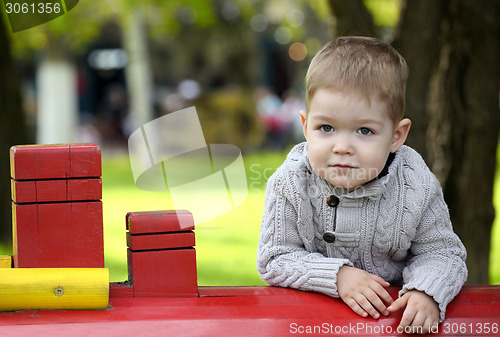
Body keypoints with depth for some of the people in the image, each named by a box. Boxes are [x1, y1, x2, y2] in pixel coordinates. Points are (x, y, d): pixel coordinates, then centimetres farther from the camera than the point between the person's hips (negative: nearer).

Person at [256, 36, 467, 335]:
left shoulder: (417, 188, -11)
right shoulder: (290, 186, -11)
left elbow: (443, 254, -2)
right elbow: (274, 260, -8)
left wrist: (426, 292, -23)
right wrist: (336, 276, -21)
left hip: (391, 310, 2)